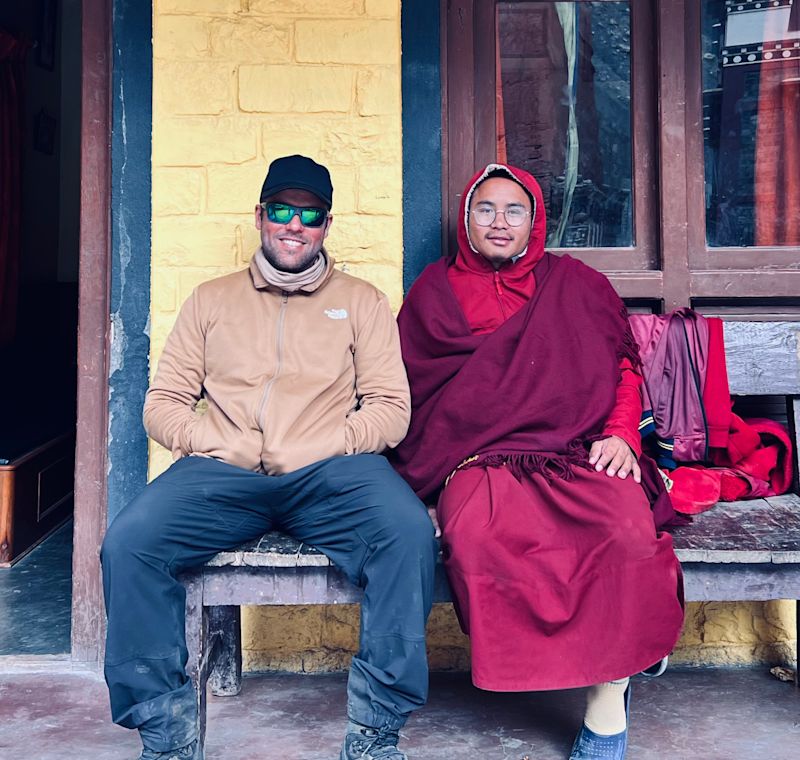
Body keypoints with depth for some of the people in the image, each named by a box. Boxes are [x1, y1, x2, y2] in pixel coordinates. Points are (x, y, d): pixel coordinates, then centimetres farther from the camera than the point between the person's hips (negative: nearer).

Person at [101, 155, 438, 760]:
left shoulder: (363, 302, 16)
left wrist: (321, 447, -9)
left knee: (409, 532, -31)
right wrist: (207, 442, -5)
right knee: (128, 542, -25)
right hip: (222, 472, 2)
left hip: (329, 472, -1)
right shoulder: (212, 299, 21)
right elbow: (162, 403, 15)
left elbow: (391, 408, 7)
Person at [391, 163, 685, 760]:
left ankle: (607, 698, -15)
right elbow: (404, 382, 15)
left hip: (581, 452, 1)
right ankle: (615, 659, -15)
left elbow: (625, 364, 19)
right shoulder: (435, 289, 19)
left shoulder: (576, 283, 20)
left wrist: (620, 434, 1)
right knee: (476, 538, -35)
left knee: (627, 531, -33)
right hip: (480, 458, 0)